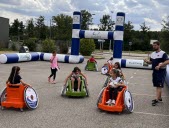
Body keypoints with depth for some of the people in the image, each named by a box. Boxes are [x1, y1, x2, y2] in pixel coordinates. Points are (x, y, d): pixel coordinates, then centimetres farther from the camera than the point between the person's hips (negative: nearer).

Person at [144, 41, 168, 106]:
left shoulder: (163, 53, -10)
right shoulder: (153, 54, 12)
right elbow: (151, 61, 19)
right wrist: (147, 61, -2)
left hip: (161, 72, -8)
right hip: (155, 71, 8)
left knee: (159, 86, -7)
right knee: (157, 86, 14)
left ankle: (156, 99, -9)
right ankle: (159, 98, 26)